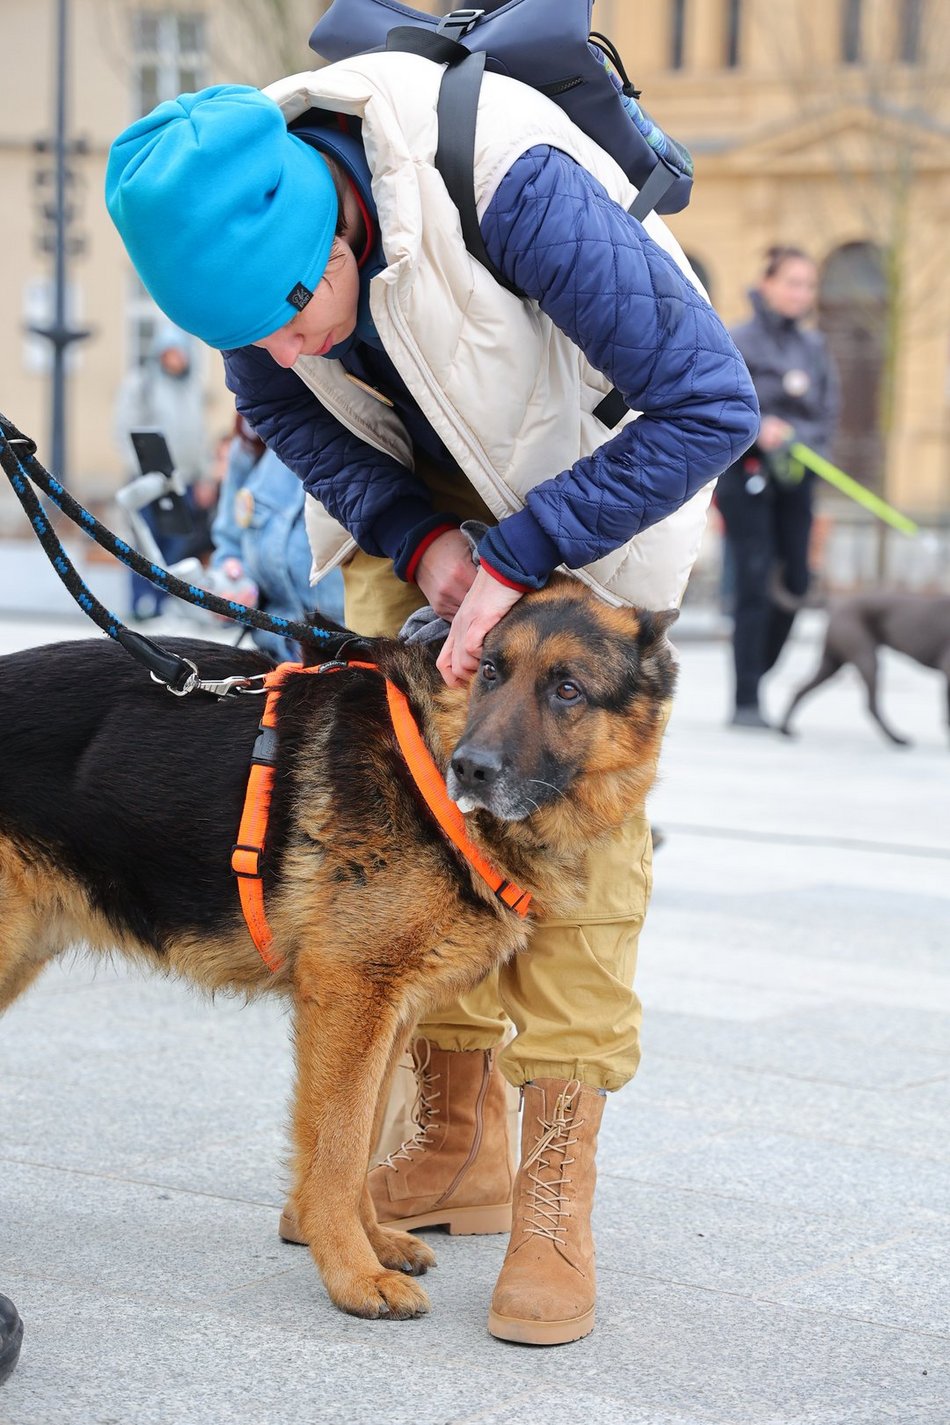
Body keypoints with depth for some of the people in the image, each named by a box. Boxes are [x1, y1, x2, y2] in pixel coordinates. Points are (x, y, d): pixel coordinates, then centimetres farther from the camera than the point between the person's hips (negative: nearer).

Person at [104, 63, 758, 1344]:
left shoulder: (517, 184, -39)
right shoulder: (247, 212, -21)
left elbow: (715, 402, -32)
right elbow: (282, 407, -2)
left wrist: (516, 560, -32)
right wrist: (419, 539, -17)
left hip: (599, 466, -5)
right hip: (413, 486, 5)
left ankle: (557, 1195, -10)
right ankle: (458, 1144, 10)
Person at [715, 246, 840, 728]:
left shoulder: (814, 347, 12)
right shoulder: (738, 341, -3)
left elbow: (828, 412, 12)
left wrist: (809, 444, -7)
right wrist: (758, 427, -19)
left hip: (796, 476, 5)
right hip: (746, 472, -5)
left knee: (795, 581, 2)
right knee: (754, 583, -8)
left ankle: (757, 673, 21)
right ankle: (746, 701, -4)